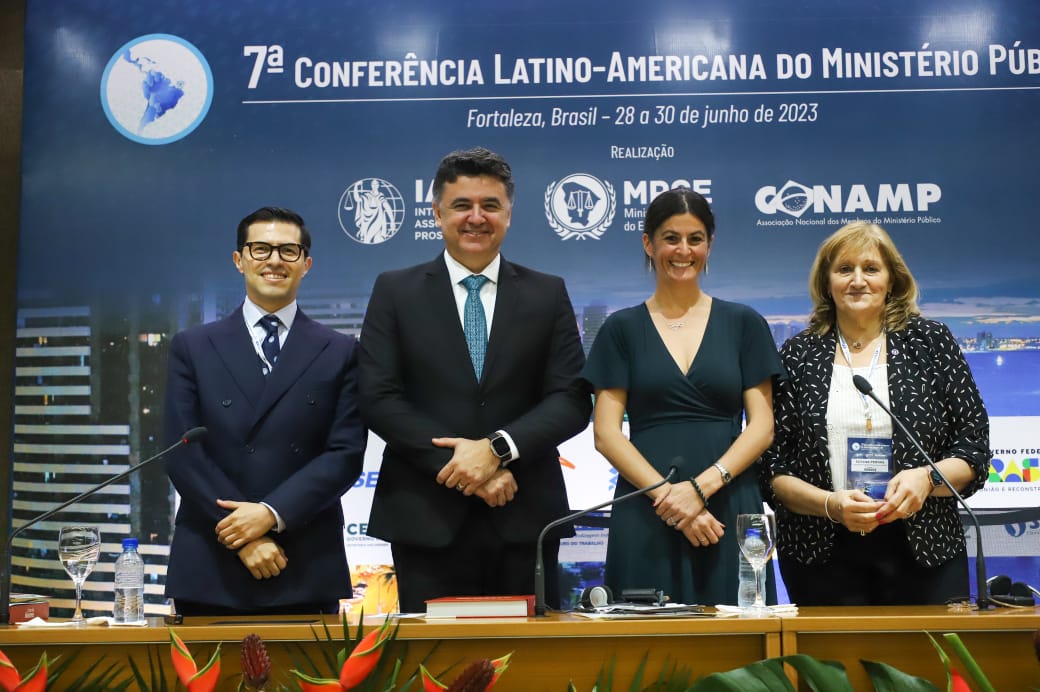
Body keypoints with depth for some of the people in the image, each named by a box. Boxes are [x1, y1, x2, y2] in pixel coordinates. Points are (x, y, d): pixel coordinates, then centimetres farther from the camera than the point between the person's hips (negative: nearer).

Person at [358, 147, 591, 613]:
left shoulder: (548, 294, 8)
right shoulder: (395, 291, 6)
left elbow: (572, 400, 1)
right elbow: (378, 400, -3)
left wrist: (496, 448, -14)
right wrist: (461, 465, -12)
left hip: (524, 518, 1)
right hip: (427, 520, -1)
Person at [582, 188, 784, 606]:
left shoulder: (744, 324, 9)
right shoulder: (622, 329, 7)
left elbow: (761, 426, 3)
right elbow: (606, 433, 1)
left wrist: (702, 486, -12)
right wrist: (667, 493, -12)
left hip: (729, 509, 1)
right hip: (645, 517, 0)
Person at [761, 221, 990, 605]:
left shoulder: (931, 343, 5)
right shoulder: (797, 355, 4)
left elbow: (974, 445, 4)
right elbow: (773, 467, 2)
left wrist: (927, 477, -15)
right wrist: (831, 504, -14)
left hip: (924, 553, 0)